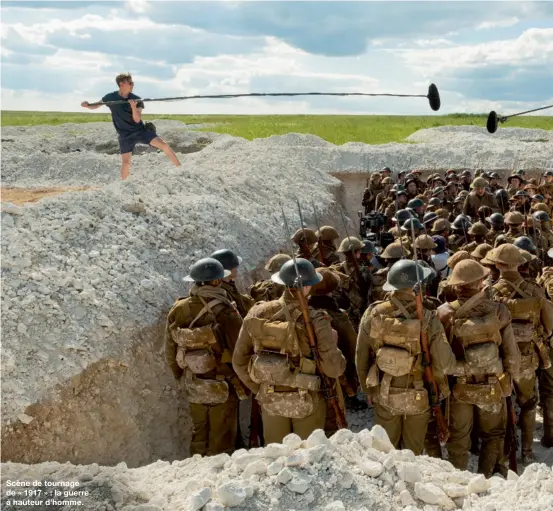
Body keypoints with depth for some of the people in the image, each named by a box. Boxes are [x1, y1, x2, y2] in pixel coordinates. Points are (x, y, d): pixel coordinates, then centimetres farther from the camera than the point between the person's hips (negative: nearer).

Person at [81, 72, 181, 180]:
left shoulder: (136, 99, -8)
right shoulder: (110, 97, -6)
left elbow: (137, 120, -14)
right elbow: (95, 106, 7)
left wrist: (133, 107, -32)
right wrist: (87, 105, -16)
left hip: (140, 130, 0)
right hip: (125, 135, 0)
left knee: (163, 145, -13)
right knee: (126, 162, -6)